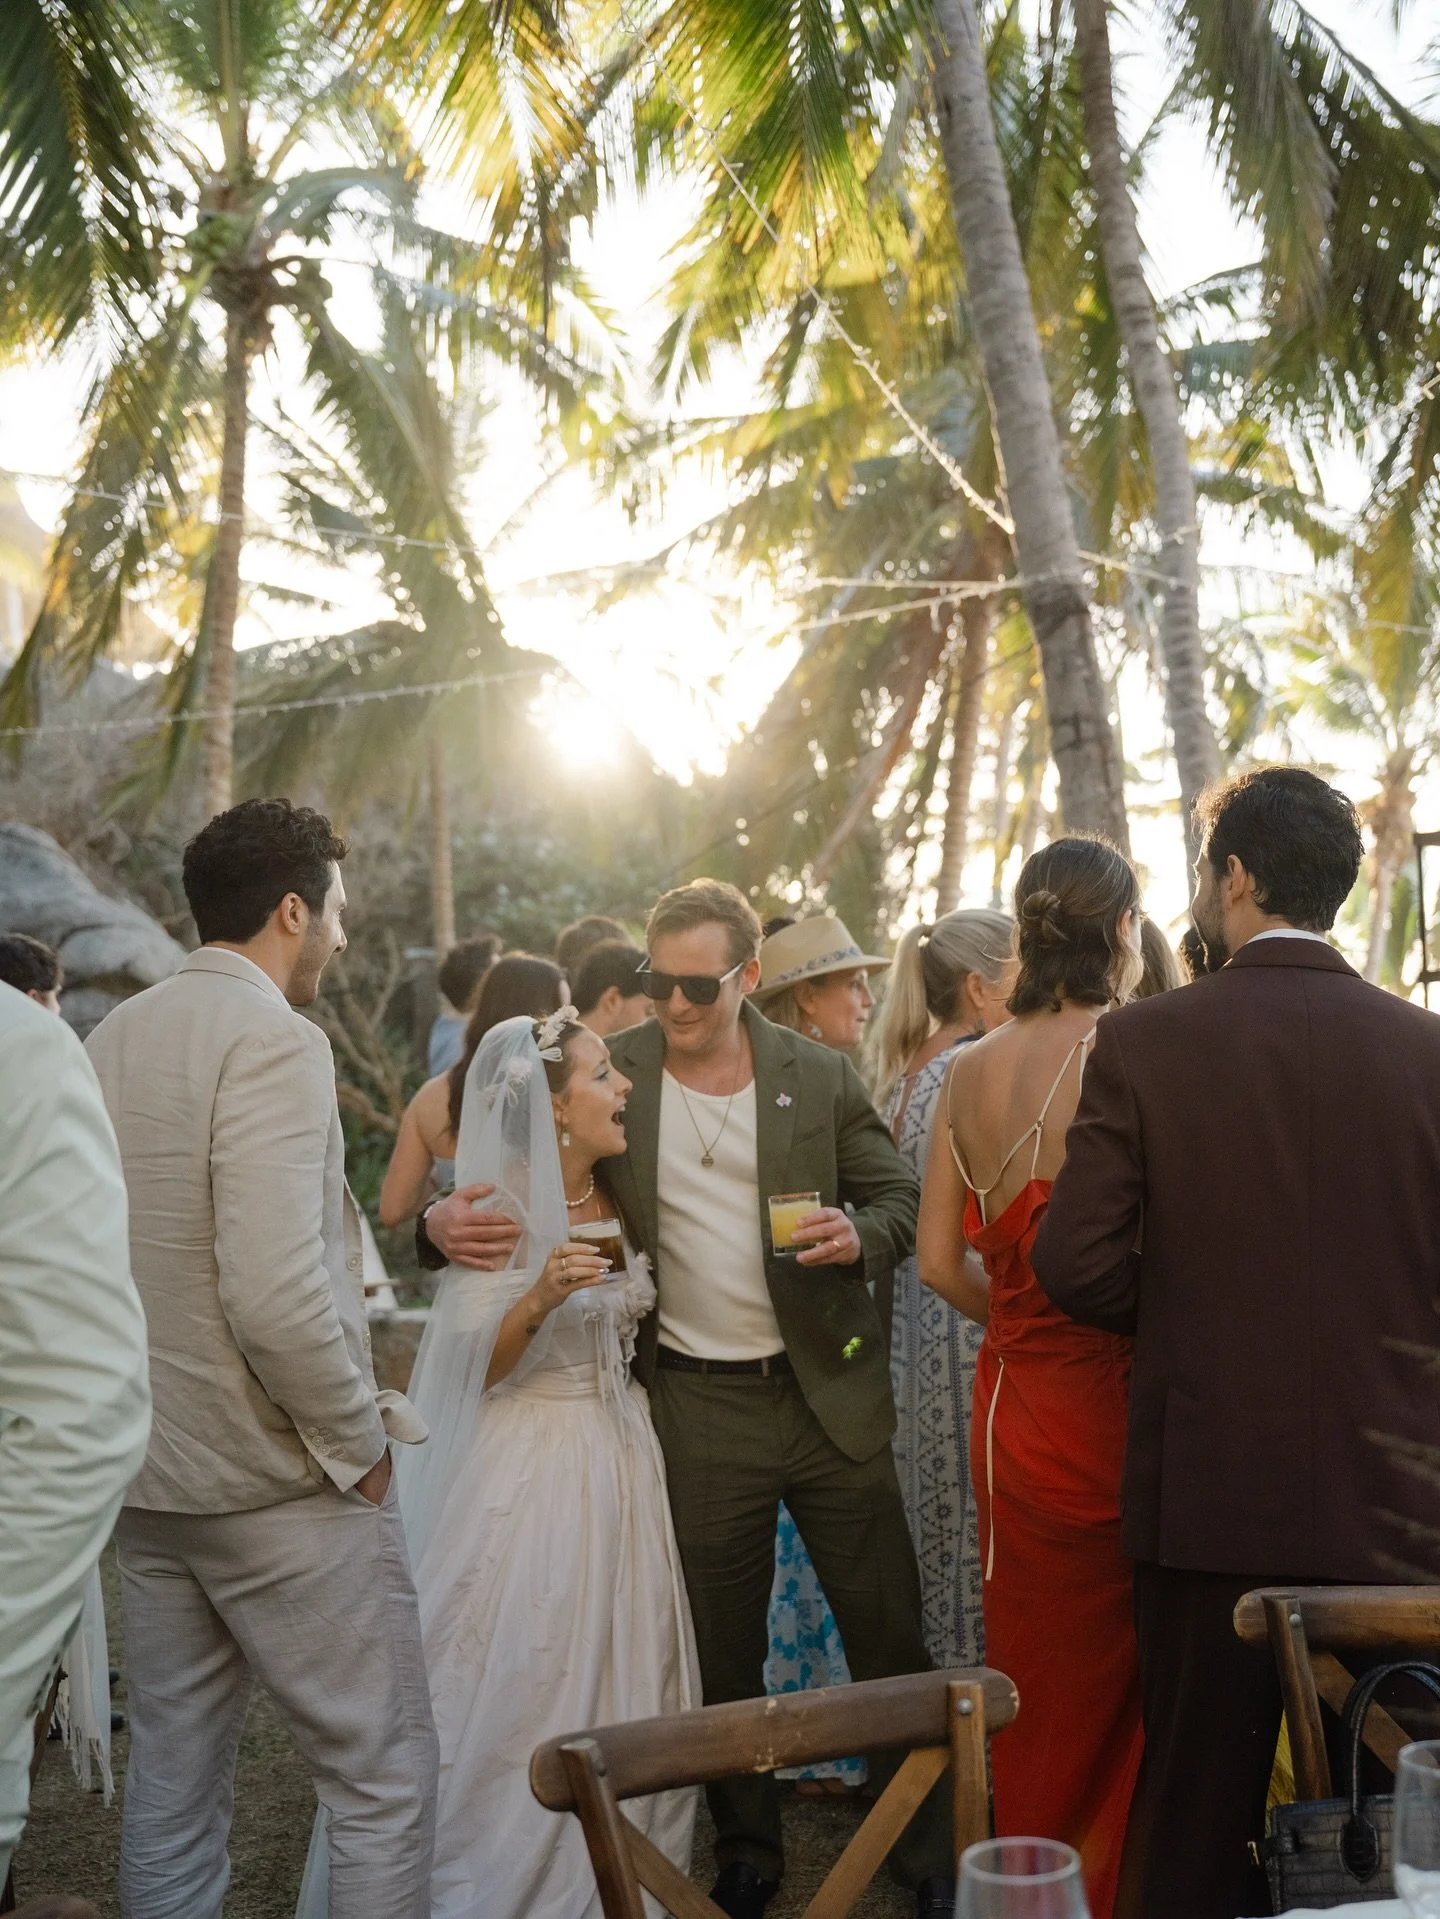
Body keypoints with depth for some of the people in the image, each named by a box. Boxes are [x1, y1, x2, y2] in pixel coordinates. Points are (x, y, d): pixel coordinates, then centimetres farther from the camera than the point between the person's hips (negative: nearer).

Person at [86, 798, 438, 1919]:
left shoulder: (112, 1037, 8)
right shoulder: (273, 1038, -17)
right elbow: (275, 1291, -26)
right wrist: (358, 1439, -14)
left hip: (149, 1477, 8)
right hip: (284, 1486, -8)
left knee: (172, 1785, 17)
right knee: (386, 1779, 4)